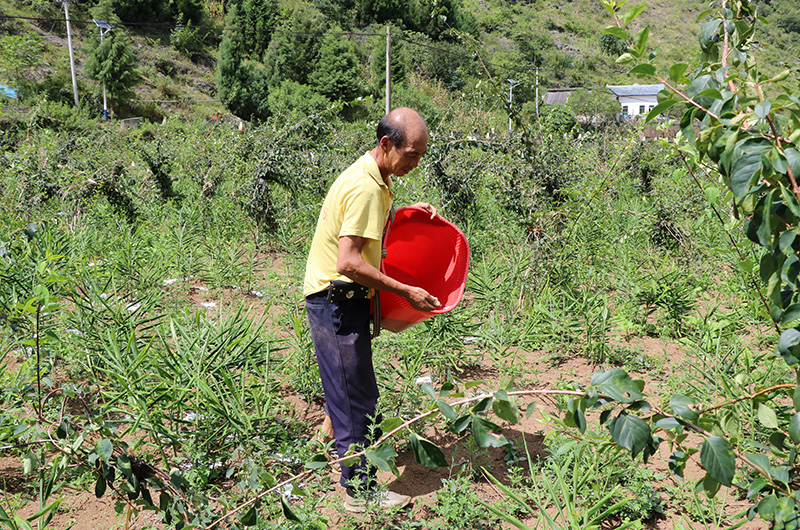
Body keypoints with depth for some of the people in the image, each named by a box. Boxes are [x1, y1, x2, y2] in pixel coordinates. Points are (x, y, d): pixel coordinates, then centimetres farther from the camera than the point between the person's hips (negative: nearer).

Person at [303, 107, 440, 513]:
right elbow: (349, 262, -28)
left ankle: (350, 444, 43)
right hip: (336, 301, -10)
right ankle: (360, 490, 11)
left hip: (342, 300, 10)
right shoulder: (365, 187, -24)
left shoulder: (373, 177, 8)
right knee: (355, 394, -1)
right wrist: (406, 291, -22)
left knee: (354, 390, 24)